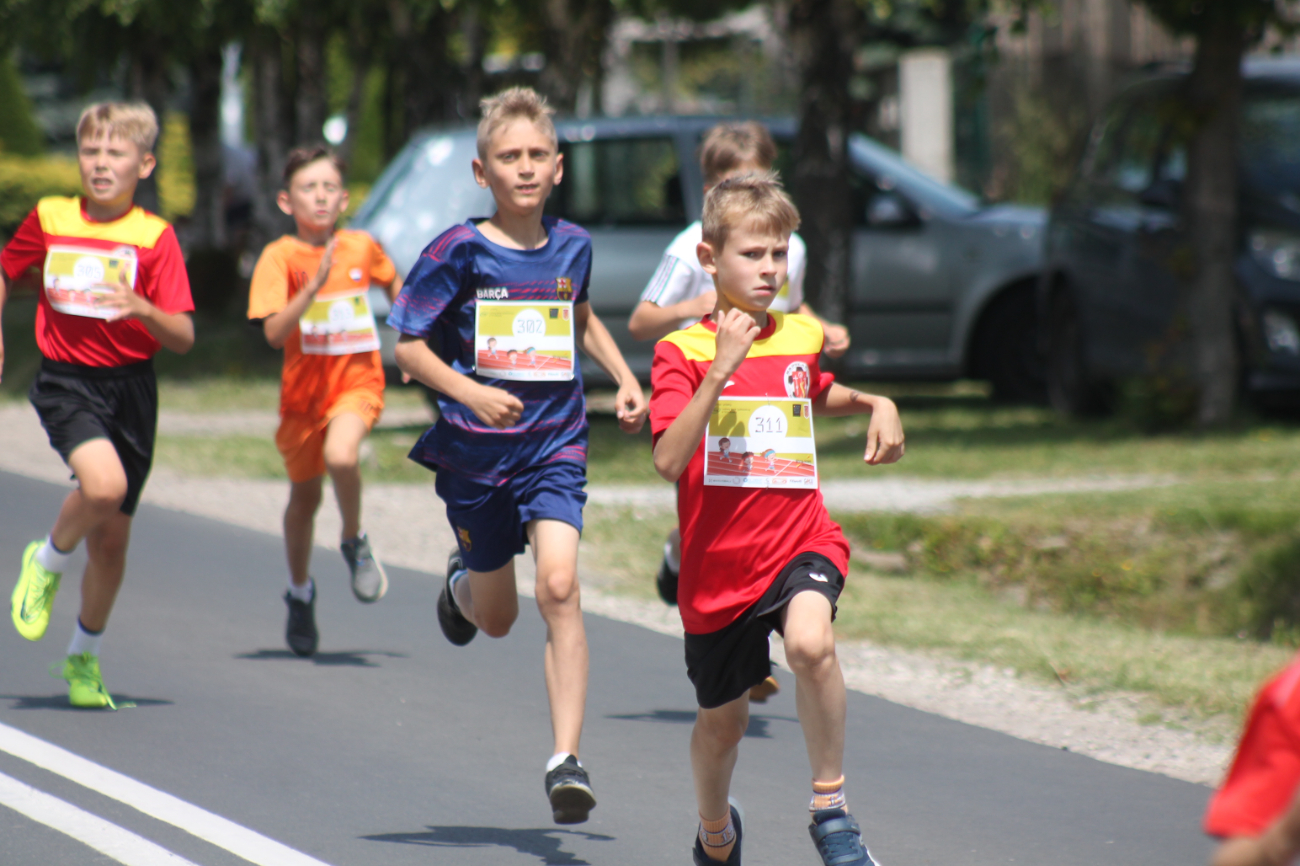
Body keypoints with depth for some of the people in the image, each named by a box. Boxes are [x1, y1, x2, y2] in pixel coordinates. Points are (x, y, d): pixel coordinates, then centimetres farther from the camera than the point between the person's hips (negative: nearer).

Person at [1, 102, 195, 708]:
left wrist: (142, 309, -27)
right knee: (103, 484, -30)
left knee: (112, 537, 8)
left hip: (130, 387, 1)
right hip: (66, 383, -1)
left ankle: (83, 657, 29)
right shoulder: (50, 219, 0)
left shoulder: (154, 236, -5)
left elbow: (183, 338, -9)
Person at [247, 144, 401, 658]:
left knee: (341, 456, -31)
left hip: (357, 379, 0)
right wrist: (314, 286, -31)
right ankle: (300, 593, 38)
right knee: (304, 497, 14)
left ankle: (355, 542, -3)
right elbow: (274, 333, -20)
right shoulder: (280, 257, -10)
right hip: (304, 386, 1)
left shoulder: (363, 247, -1)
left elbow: (393, 282, 22)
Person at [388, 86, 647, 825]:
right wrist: (472, 393, -22)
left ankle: (567, 758, -20)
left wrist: (625, 378, 10)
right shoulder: (459, 253, -10)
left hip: (555, 446, 1)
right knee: (497, 618, 14)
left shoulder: (571, 246, 2)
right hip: (475, 452, -1)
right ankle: (461, 583, 53)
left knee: (560, 586, -21)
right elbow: (408, 347, -8)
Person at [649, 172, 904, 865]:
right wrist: (721, 371, -28)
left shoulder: (803, 336, 5)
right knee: (722, 720, 15)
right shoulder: (683, 352, -8)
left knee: (810, 641, -32)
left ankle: (830, 808, -16)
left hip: (799, 541, 1)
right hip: (717, 562, -1)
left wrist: (877, 406, 10)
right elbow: (668, 461, -22)